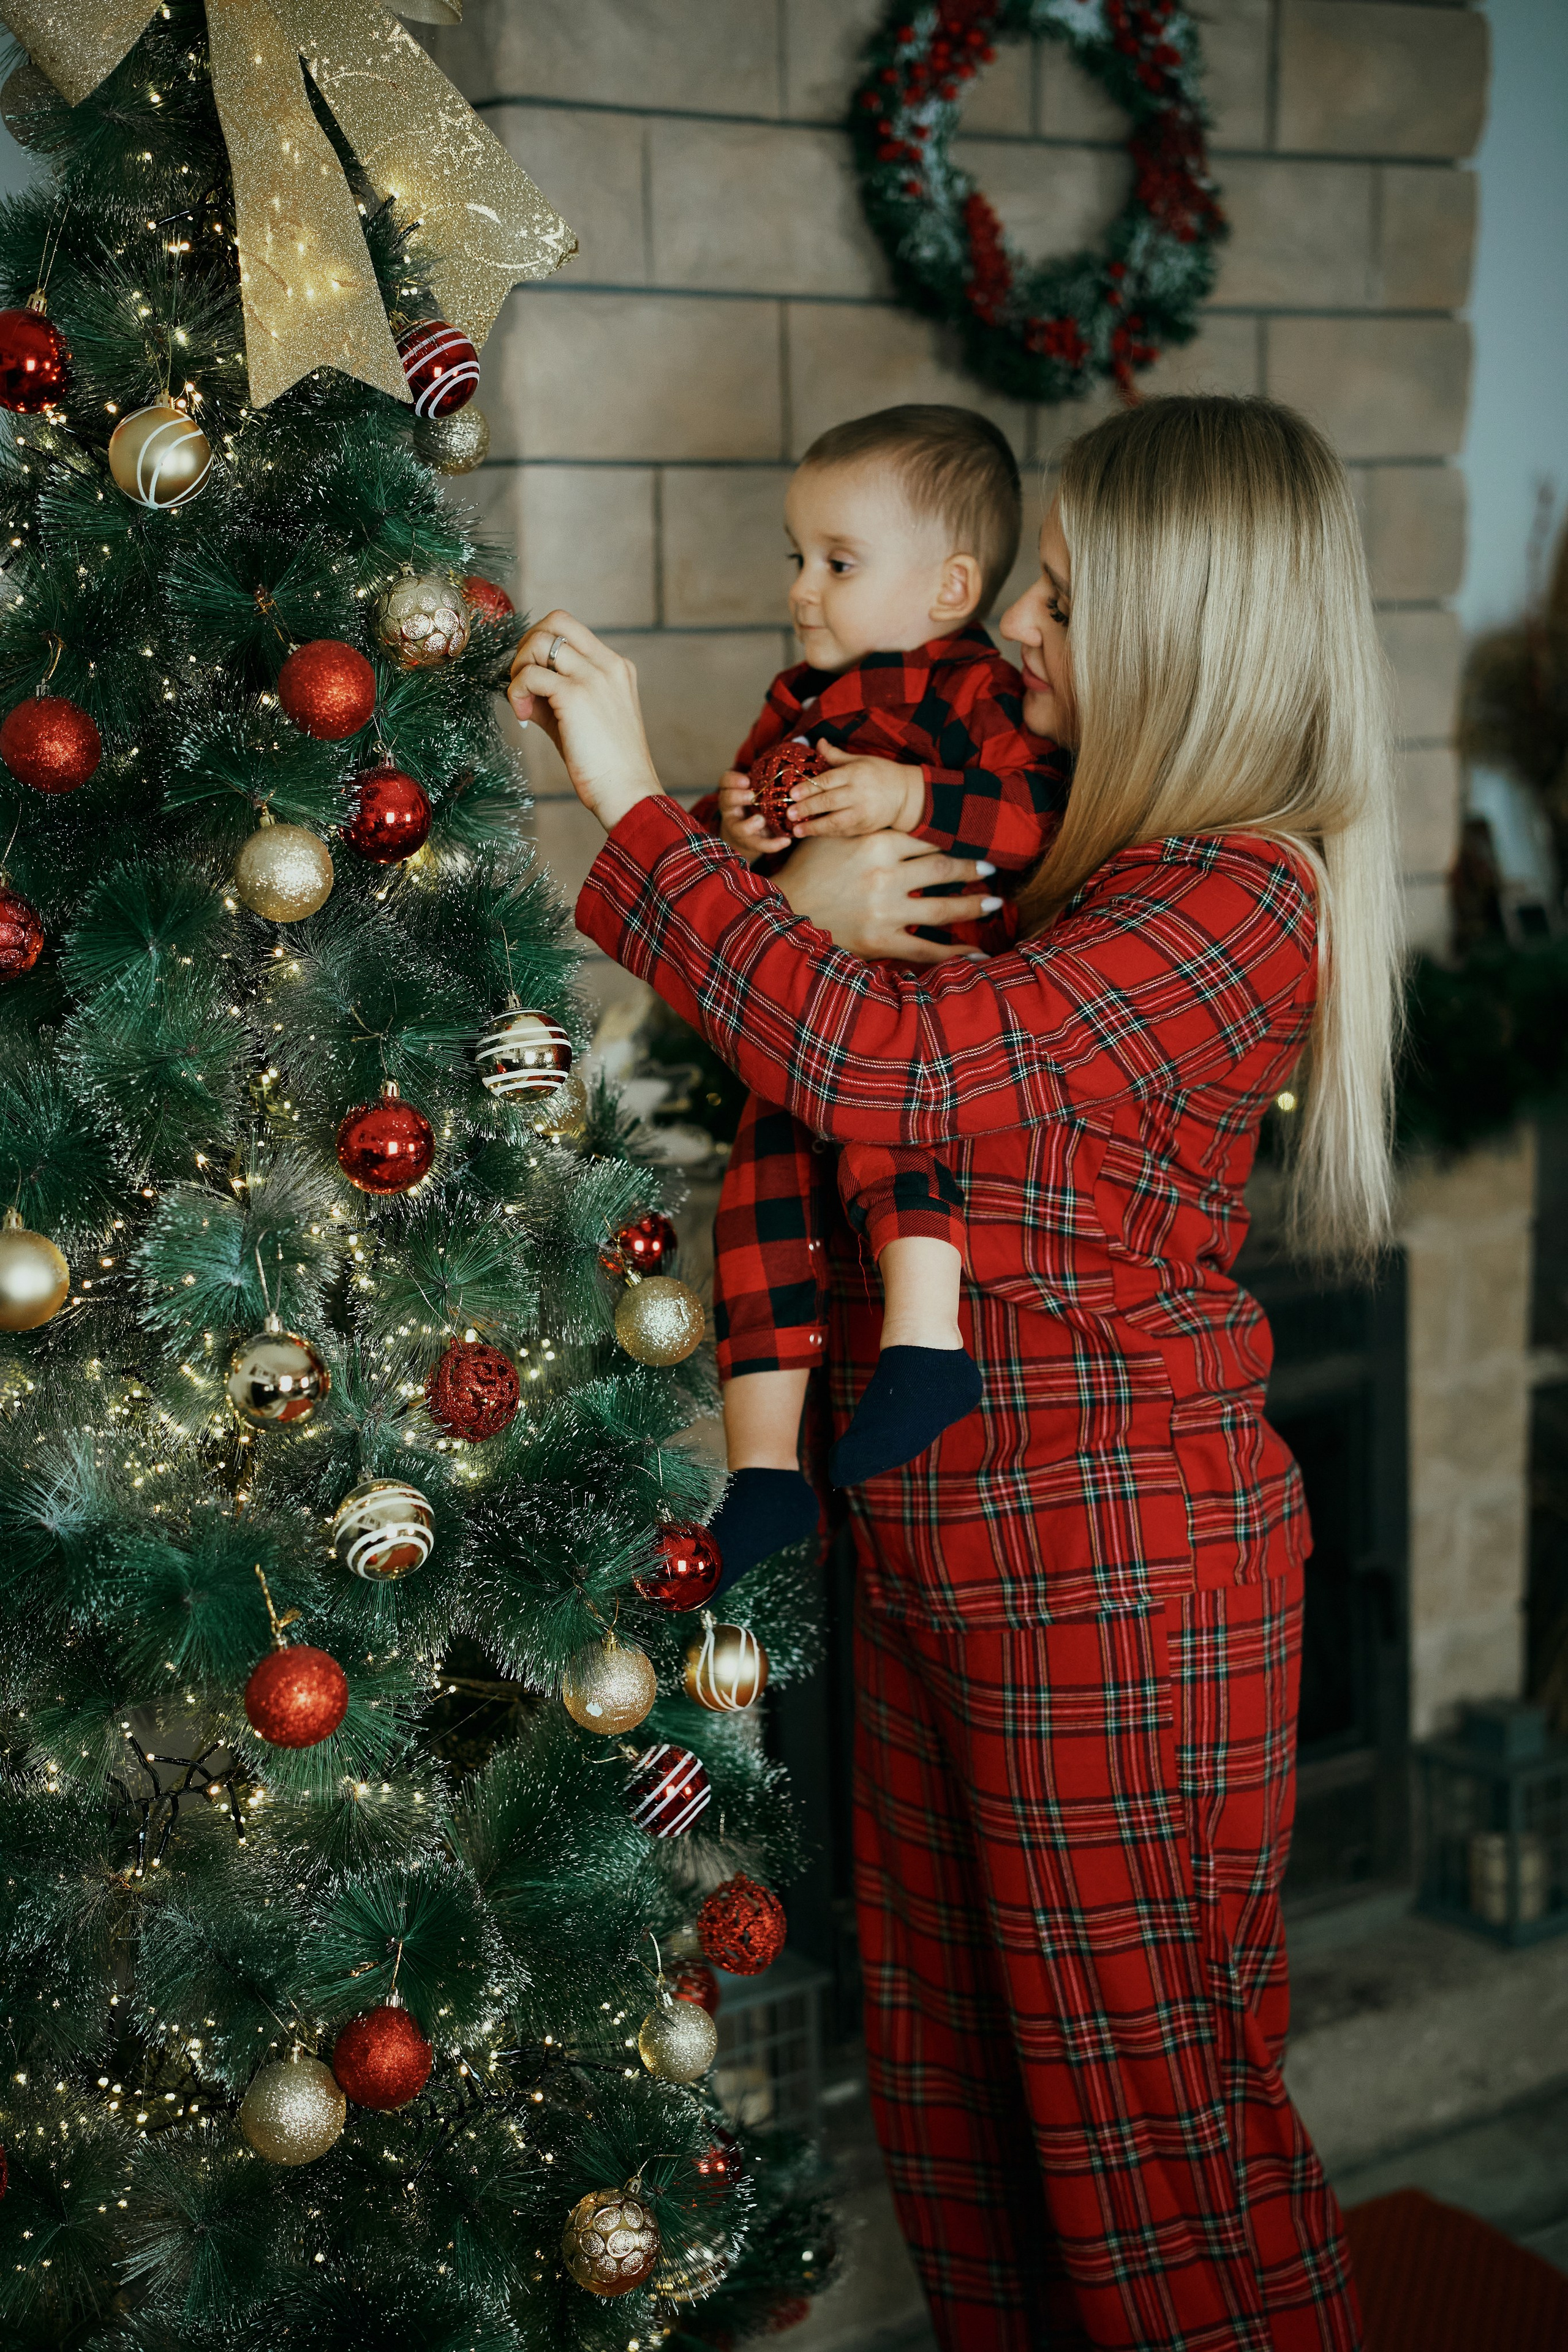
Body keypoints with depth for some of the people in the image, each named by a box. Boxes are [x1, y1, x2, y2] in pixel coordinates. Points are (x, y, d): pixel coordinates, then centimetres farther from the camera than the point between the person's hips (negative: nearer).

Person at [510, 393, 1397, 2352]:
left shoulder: (1238, 900, -18)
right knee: (951, 2083, 21)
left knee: (1140, 2101, 5)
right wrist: (818, 925, -7)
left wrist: (636, 807, -22)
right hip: (945, 1557, 9)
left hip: (1114, 1575, -9)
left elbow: (897, 1067, -29)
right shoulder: (1085, 861, 12)